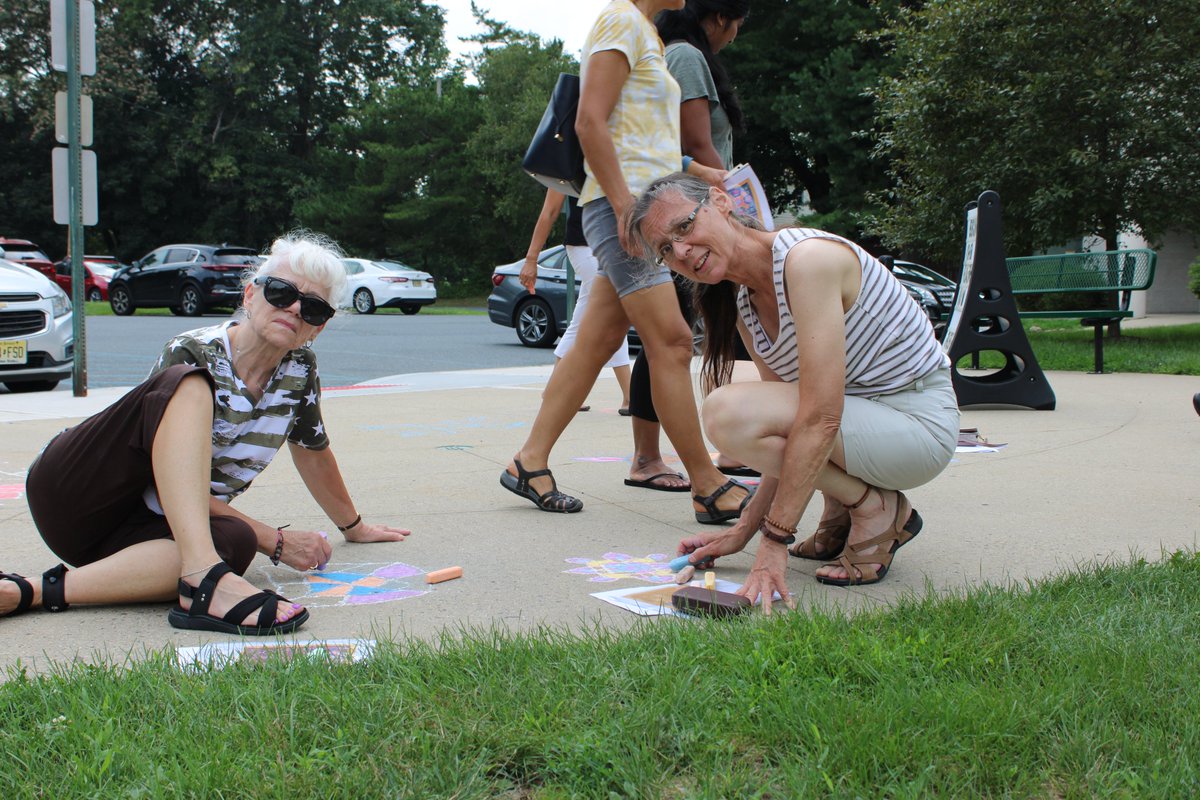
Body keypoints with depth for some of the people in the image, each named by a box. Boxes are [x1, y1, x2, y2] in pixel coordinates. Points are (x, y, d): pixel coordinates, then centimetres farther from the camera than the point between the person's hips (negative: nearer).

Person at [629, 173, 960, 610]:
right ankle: (840, 514, 11)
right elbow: (785, 435, 6)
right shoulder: (743, 304, 5)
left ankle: (876, 509, -6)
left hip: (921, 425, -9)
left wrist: (775, 541, -25)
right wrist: (743, 531, 2)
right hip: (865, 417, 9)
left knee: (729, 414, -24)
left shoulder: (808, 258, -22)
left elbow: (819, 420, -28)